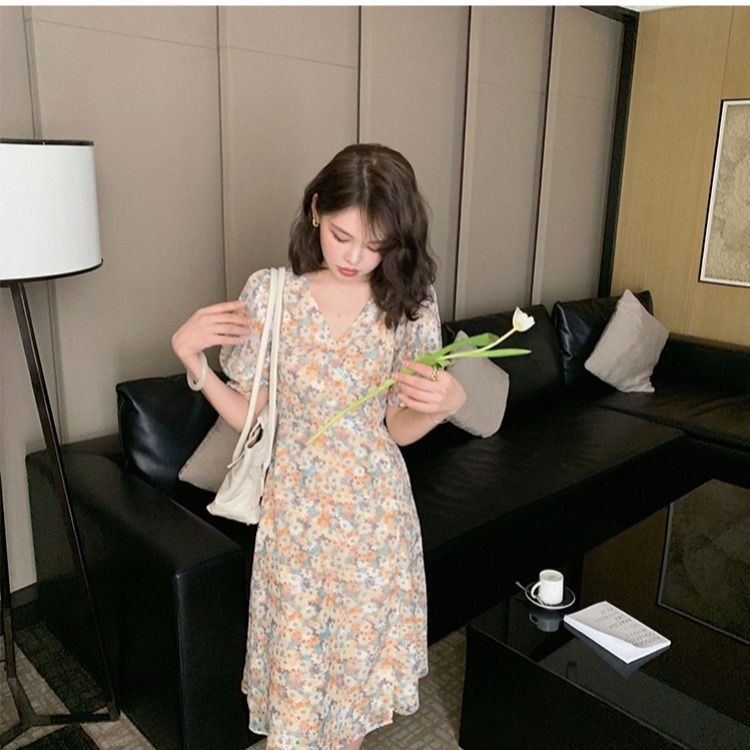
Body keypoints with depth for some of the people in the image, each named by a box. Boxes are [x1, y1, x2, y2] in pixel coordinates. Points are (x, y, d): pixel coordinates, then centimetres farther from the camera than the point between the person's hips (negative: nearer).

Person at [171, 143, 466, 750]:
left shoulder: (410, 305, -8)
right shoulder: (269, 294, -9)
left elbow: (399, 430, -3)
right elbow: (248, 417, -4)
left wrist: (445, 402, -23)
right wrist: (189, 355, -16)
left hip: (376, 510, 1)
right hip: (295, 508, -1)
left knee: (361, 650, 18)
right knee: (294, 655, 13)